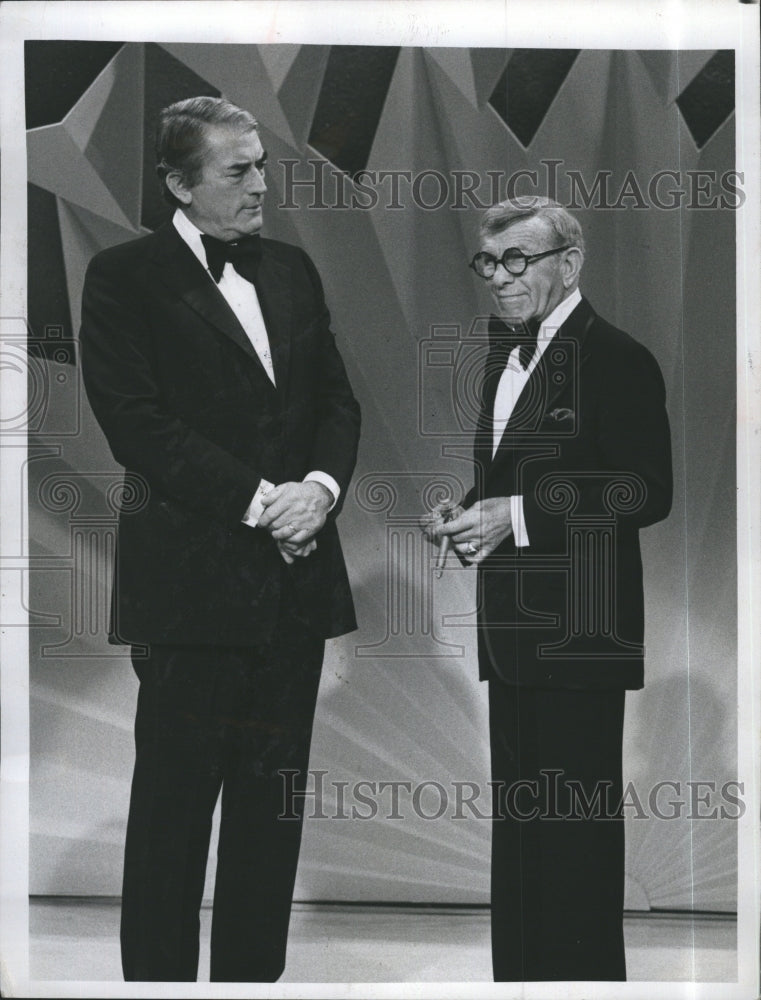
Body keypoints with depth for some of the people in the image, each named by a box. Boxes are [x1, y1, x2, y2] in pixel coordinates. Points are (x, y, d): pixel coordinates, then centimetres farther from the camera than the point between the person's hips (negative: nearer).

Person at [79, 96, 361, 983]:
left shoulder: (292, 270, 16)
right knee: (174, 801, 1)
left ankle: (254, 972, 21)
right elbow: (138, 422, -12)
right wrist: (257, 501, -16)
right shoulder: (124, 277, -3)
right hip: (193, 580, -6)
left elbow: (338, 398, 15)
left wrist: (323, 485, -6)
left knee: (273, 799, 11)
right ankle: (158, 975, 13)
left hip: (295, 571, 6)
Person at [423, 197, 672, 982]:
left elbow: (647, 493, -17)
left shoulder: (617, 360, -12)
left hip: (579, 633, -9)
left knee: (576, 827, -3)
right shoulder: (505, 357, 15)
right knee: (517, 823, 15)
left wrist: (517, 516, -21)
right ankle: (516, 974, 26)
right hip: (514, 630, 9)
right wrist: (468, 516, 2)